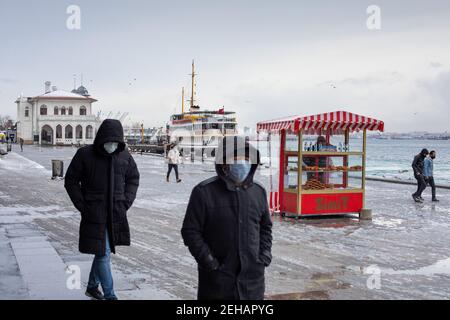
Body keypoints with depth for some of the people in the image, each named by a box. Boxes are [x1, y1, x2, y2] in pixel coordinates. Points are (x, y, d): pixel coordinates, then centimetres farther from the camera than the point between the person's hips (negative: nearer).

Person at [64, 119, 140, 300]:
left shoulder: (125, 156, 1)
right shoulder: (85, 155, -8)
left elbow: (133, 179, 16)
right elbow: (71, 181, -1)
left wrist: (126, 202, 4)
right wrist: (82, 206, -7)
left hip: (117, 215, 4)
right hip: (94, 214, -4)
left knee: (103, 251, 15)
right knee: (103, 253, -5)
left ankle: (92, 287, 34)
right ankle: (110, 295, 6)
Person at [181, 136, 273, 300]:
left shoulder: (258, 192, 4)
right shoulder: (204, 192, -11)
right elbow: (190, 231, -8)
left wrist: (265, 253, 6)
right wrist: (208, 260, -12)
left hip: (252, 276, 4)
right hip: (217, 277, -4)